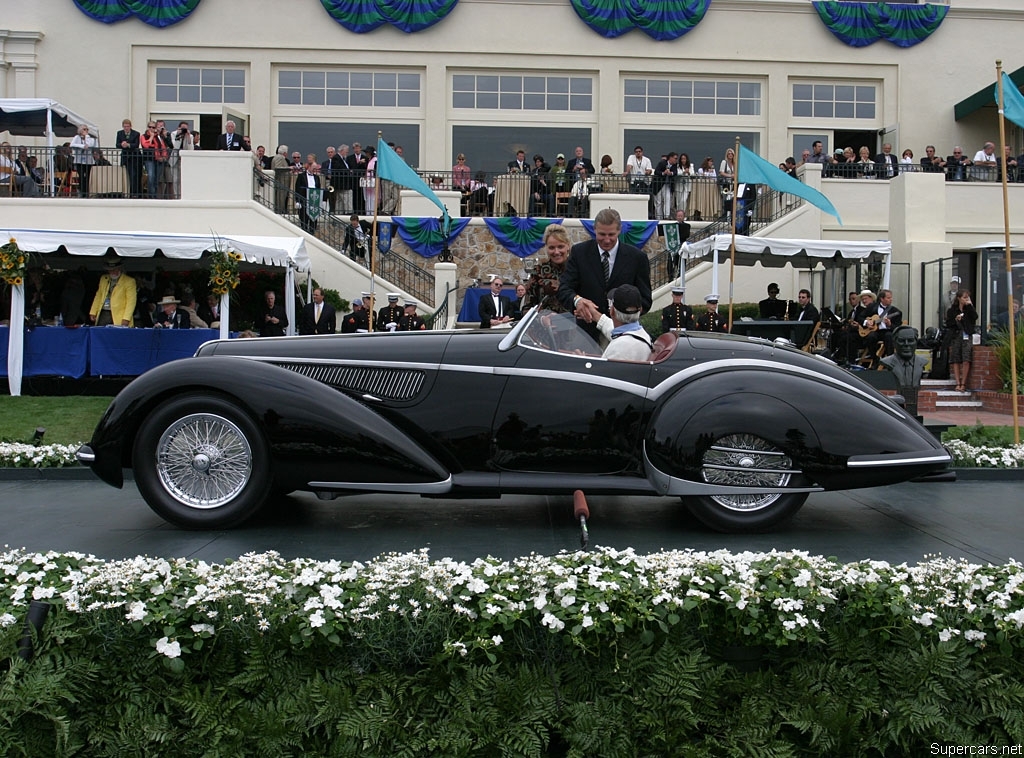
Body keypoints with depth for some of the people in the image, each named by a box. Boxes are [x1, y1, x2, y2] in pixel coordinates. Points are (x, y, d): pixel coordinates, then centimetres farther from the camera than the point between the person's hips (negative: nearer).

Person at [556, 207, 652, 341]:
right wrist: (577, 300, -28)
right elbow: (564, 289, -5)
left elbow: (645, 301, -1)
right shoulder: (579, 252, 1)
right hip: (587, 333, 0)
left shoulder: (637, 258, -1)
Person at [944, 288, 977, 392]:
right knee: (956, 361, -1)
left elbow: (975, 317, -8)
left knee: (966, 360, -10)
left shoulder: (969, 309, 9)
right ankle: (958, 383, 3)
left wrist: (970, 306, -9)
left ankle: (963, 383, -5)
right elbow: (947, 324, 4)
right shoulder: (952, 310, 6)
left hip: (967, 336, 0)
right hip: (955, 336, 0)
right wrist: (955, 320, -12)